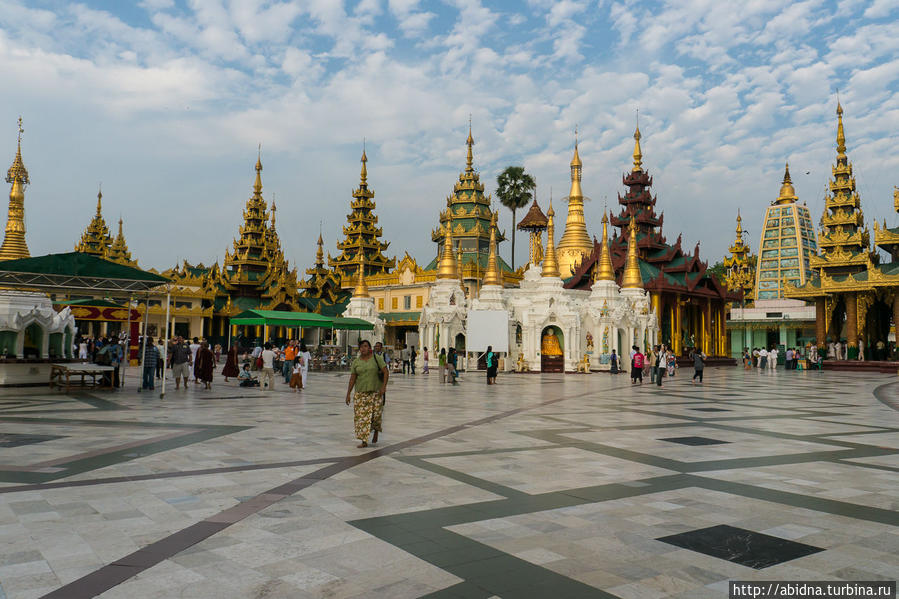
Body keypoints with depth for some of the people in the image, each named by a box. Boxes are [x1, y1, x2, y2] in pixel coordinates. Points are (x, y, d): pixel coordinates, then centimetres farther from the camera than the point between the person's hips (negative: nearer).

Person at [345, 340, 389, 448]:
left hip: (375, 392, -2)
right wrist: (348, 394, 1)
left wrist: (384, 386, -14)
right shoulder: (356, 362, 5)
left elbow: (386, 372, -4)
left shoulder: (376, 358, -1)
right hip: (360, 393, 2)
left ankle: (376, 432, 29)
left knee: (376, 414, -4)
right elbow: (352, 378, 5)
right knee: (361, 416, -3)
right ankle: (364, 441, 5)